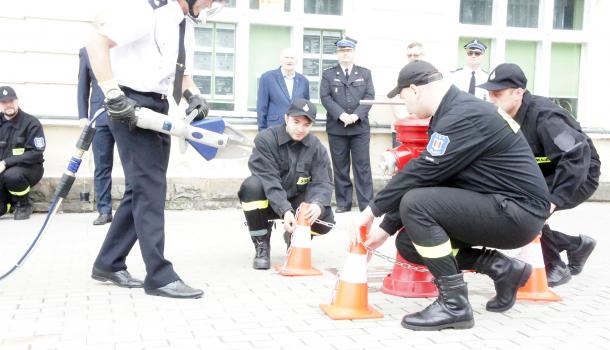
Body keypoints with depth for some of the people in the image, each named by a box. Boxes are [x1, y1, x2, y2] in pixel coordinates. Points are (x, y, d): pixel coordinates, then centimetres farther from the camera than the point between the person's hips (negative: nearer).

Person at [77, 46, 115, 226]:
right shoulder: (86, 52, 13)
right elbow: (83, 87, 13)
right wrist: (83, 116, 5)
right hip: (100, 117, 1)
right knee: (102, 166, 1)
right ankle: (104, 210, 7)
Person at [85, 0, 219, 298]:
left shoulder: (187, 26, 15)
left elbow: (184, 76, 22)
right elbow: (97, 43, -19)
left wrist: (195, 96, 0)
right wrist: (113, 94, -27)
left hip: (158, 109, 9)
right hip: (131, 107, -9)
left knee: (143, 188, 10)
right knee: (150, 188, -10)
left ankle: (108, 264, 21)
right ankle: (160, 276, -5)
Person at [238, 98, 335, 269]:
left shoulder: (316, 147, -5)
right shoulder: (265, 140, -17)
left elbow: (323, 182, -15)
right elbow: (268, 180, -27)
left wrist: (318, 204, -39)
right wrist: (285, 210, -41)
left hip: (297, 201, 3)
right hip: (268, 201, -2)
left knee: (324, 218, -24)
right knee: (252, 185, -34)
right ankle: (261, 246, -16)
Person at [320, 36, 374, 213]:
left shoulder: (365, 73, 12)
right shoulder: (328, 74, 10)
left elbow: (369, 96, 2)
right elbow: (325, 98, -1)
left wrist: (356, 115, -12)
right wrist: (341, 115, -14)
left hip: (360, 126, 0)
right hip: (336, 127, 0)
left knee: (362, 165, -2)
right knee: (340, 167, 3)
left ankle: (366, 203, 0)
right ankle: (343, 203, 9)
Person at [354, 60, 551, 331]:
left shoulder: (463, 116, -20)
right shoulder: (453, 112, 11)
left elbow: (423, 173, -22)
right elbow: (429, 177, 12)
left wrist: (373, 209, -9)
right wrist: (386, 227, 10)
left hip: (518, 211, -10)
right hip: (500, 208, 10)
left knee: (416, 204, -25)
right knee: (408, 243, 5)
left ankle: (454, 304, -15)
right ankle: (502, 269, 10)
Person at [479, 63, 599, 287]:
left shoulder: (544, 117, -28)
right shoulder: (506, 117, -4)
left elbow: (576, 157, -35)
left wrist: (554, 200, -38)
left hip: (579, 176, -9)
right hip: (545, 175, 9)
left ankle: (556, 267, -6)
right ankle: (576, 246, 19)